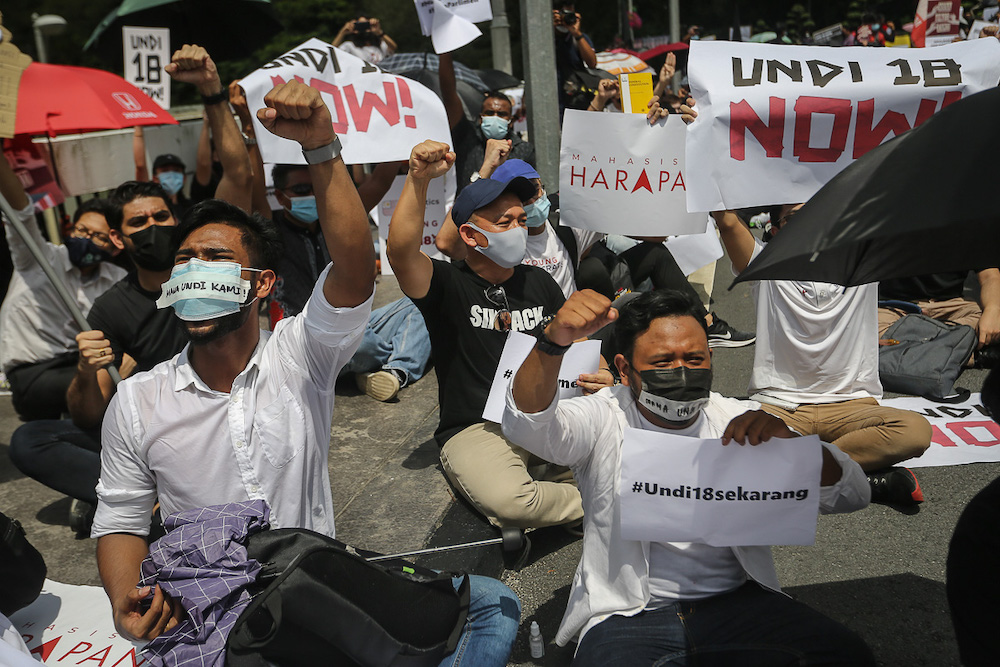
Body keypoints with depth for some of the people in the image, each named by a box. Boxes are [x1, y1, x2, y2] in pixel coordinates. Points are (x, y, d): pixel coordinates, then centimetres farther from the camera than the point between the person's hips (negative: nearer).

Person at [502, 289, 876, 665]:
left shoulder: (742, 422, 5)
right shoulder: (602, 420, -2)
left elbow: (851, 497, 1)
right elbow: (526, 425, -22)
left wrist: (789, 442, -20)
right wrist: (553, 342, -39)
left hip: (736, 601, 3)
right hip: (627, 615, -2)